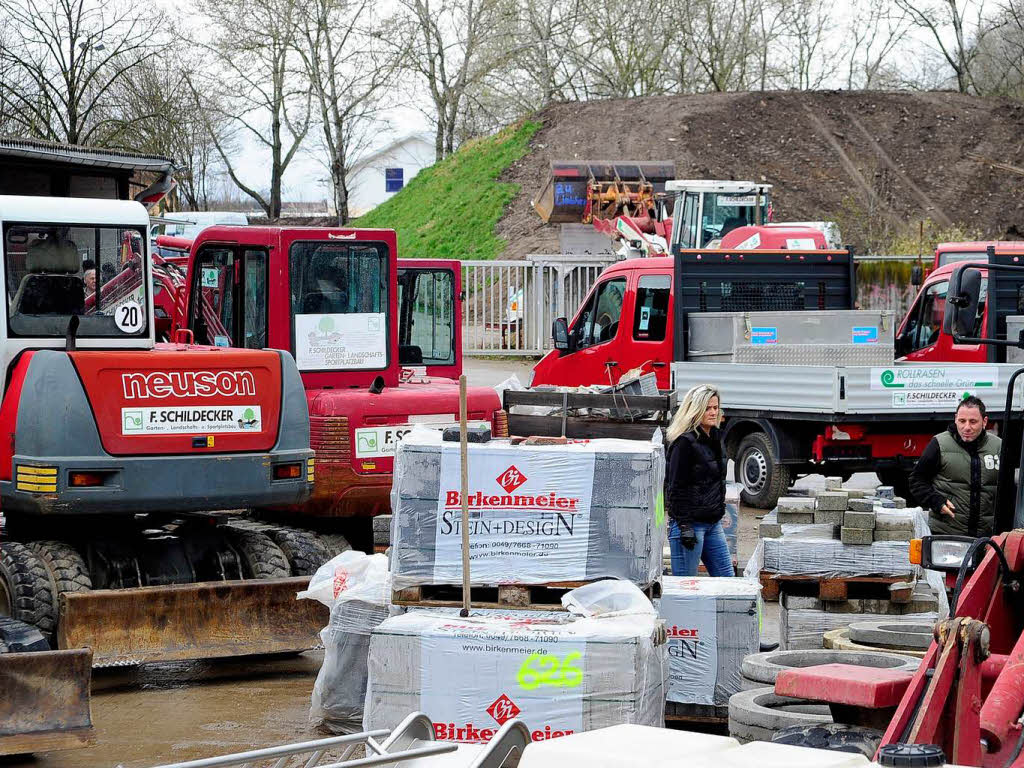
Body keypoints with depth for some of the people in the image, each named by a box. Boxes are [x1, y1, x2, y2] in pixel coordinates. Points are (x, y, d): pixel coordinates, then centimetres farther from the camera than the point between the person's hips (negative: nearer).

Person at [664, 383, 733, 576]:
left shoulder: (714, 438, 13)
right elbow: (676, 488, -16)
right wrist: (684, 527, -20)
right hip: (690, 522, -9)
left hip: (713, 523, 9)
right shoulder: (685, 442, -13)